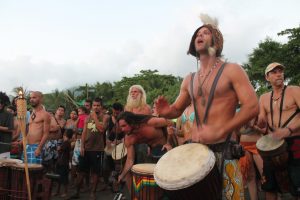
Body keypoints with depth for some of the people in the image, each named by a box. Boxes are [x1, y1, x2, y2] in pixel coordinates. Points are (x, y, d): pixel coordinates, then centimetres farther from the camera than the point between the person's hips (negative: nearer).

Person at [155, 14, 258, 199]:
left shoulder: (231, 70, -4)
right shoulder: (189, 80, 12)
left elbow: (252, 107, -13)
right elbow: (177, 110, 19)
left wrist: (219, 132, -22)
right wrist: (167, 111, -7)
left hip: (223, 149, -5)